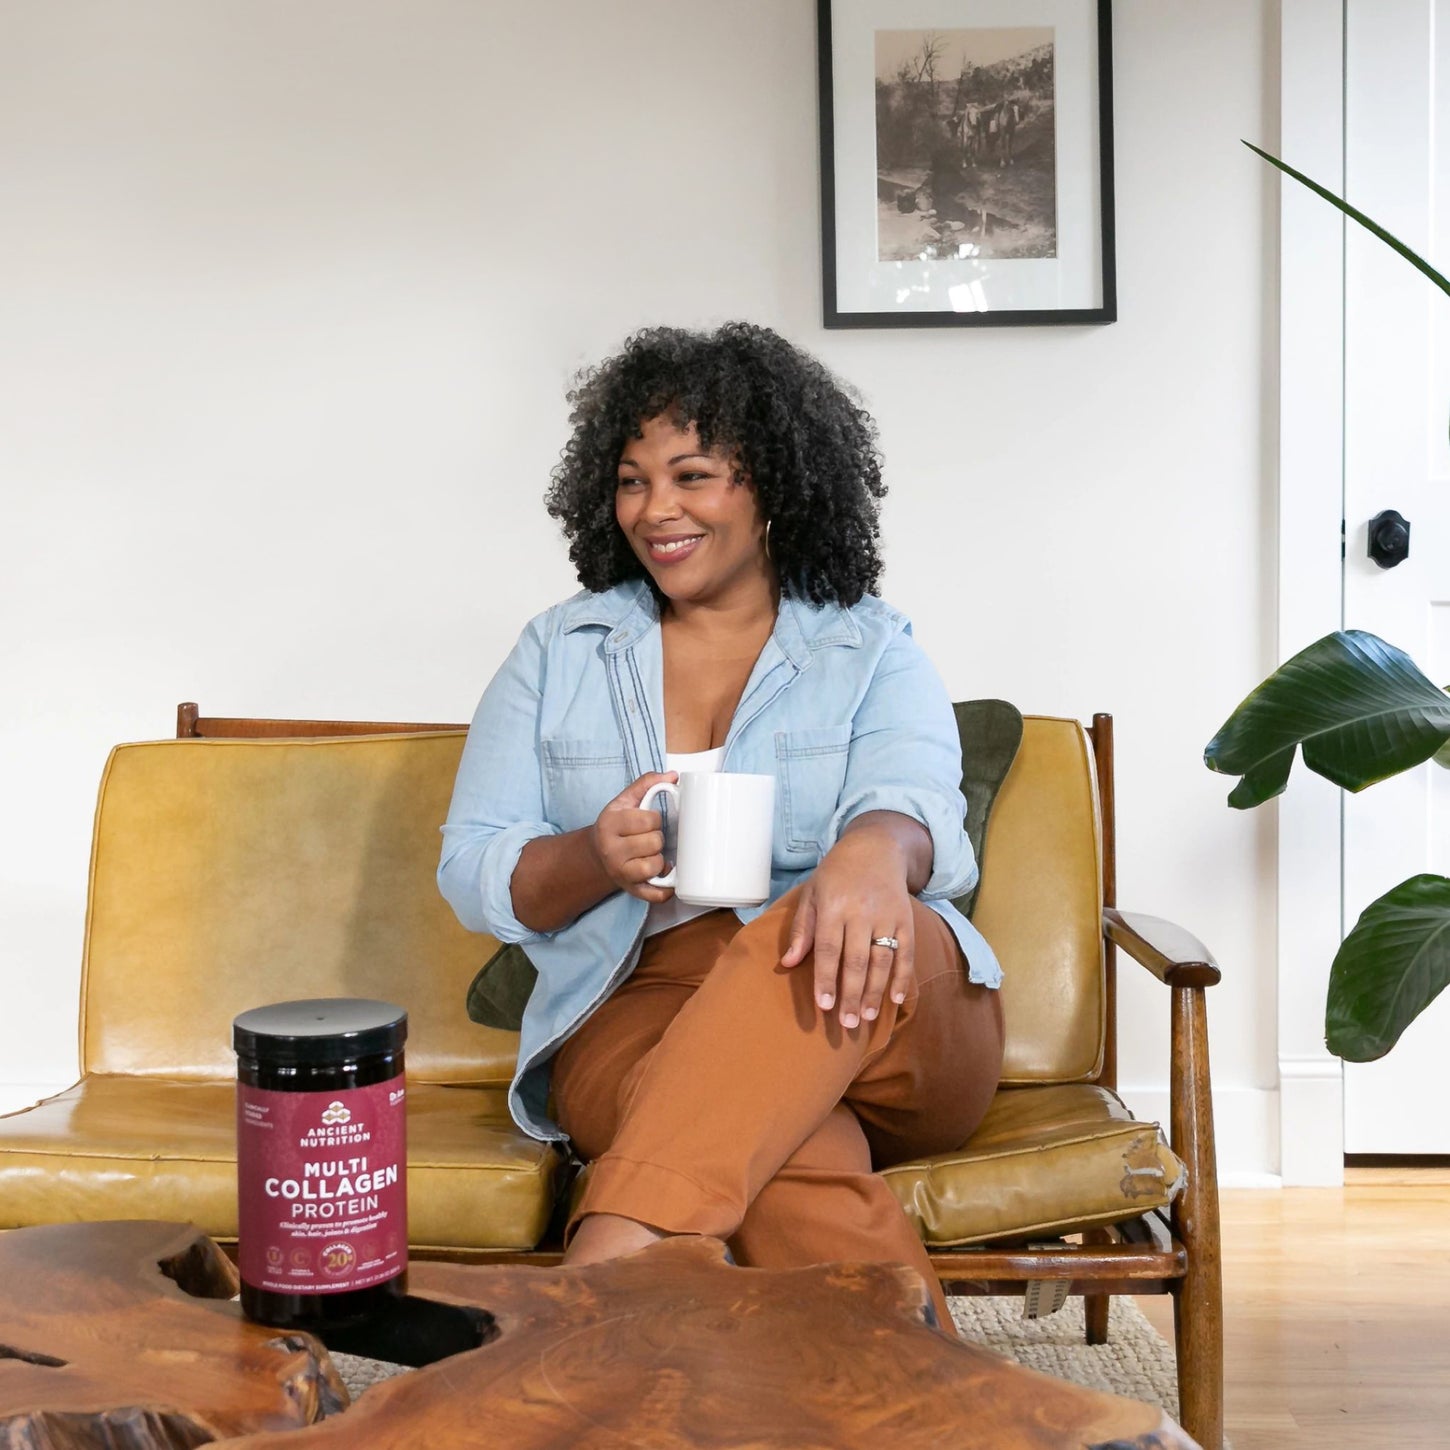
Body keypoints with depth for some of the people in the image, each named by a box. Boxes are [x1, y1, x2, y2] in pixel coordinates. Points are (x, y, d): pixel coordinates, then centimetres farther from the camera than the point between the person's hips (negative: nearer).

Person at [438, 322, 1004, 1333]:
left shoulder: (874, 652, 13)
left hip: (888, 1023, 0)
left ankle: (606, 1270, -48)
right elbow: (472, 872, 10)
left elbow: (914, 804, -8)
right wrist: (596, 860, -15)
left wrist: (872, 854, -37)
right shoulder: (558, 653, 17)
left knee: (818, 938, -39)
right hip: (634, 1014, 1)